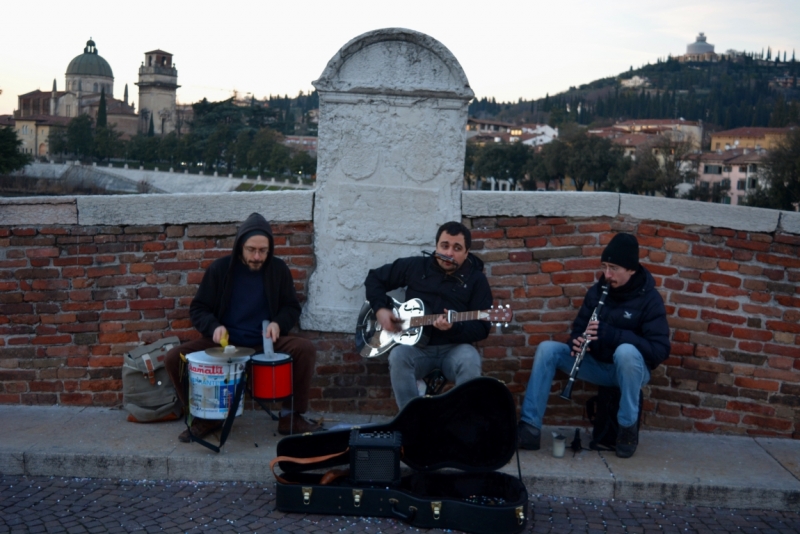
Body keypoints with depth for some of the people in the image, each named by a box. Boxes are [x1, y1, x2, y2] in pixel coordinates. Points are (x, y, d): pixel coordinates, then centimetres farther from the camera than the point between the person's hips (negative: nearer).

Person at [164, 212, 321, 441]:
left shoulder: (278, 269, -3)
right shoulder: (220, 268, -5)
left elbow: (291, 307, 7)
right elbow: (198, 308, 2)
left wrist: (278, 323, -15)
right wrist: (214, 327, -20)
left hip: (265, 342, 0)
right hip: (225, 341, 0)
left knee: (306, 350, -27)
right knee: (174, 358, -20)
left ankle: (291, 417, -8)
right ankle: (206, 416, 1)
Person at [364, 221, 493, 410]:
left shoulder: (476, 279, 2)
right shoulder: (415, 266, 7)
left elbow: (482, 328, -4)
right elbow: (374, 278, 17)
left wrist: (454, 327, -24)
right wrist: (381, 309, -1)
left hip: (454, 348, -1)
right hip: (416, 346, 1)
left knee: (469, 359, -35)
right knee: (398, 356, -33)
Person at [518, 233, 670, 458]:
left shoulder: (650, 299, -14)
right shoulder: (598, 290, 1)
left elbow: (660, 350, -22)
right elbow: (579, 326, 11)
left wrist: (610, 334, -32)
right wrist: (579, 340, -15)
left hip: (630, 367, -5)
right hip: (598, 364, 5)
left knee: (625, 351, -39)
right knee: (547, 349, -14)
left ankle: (628, 428, -19)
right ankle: (530, 427, -18)